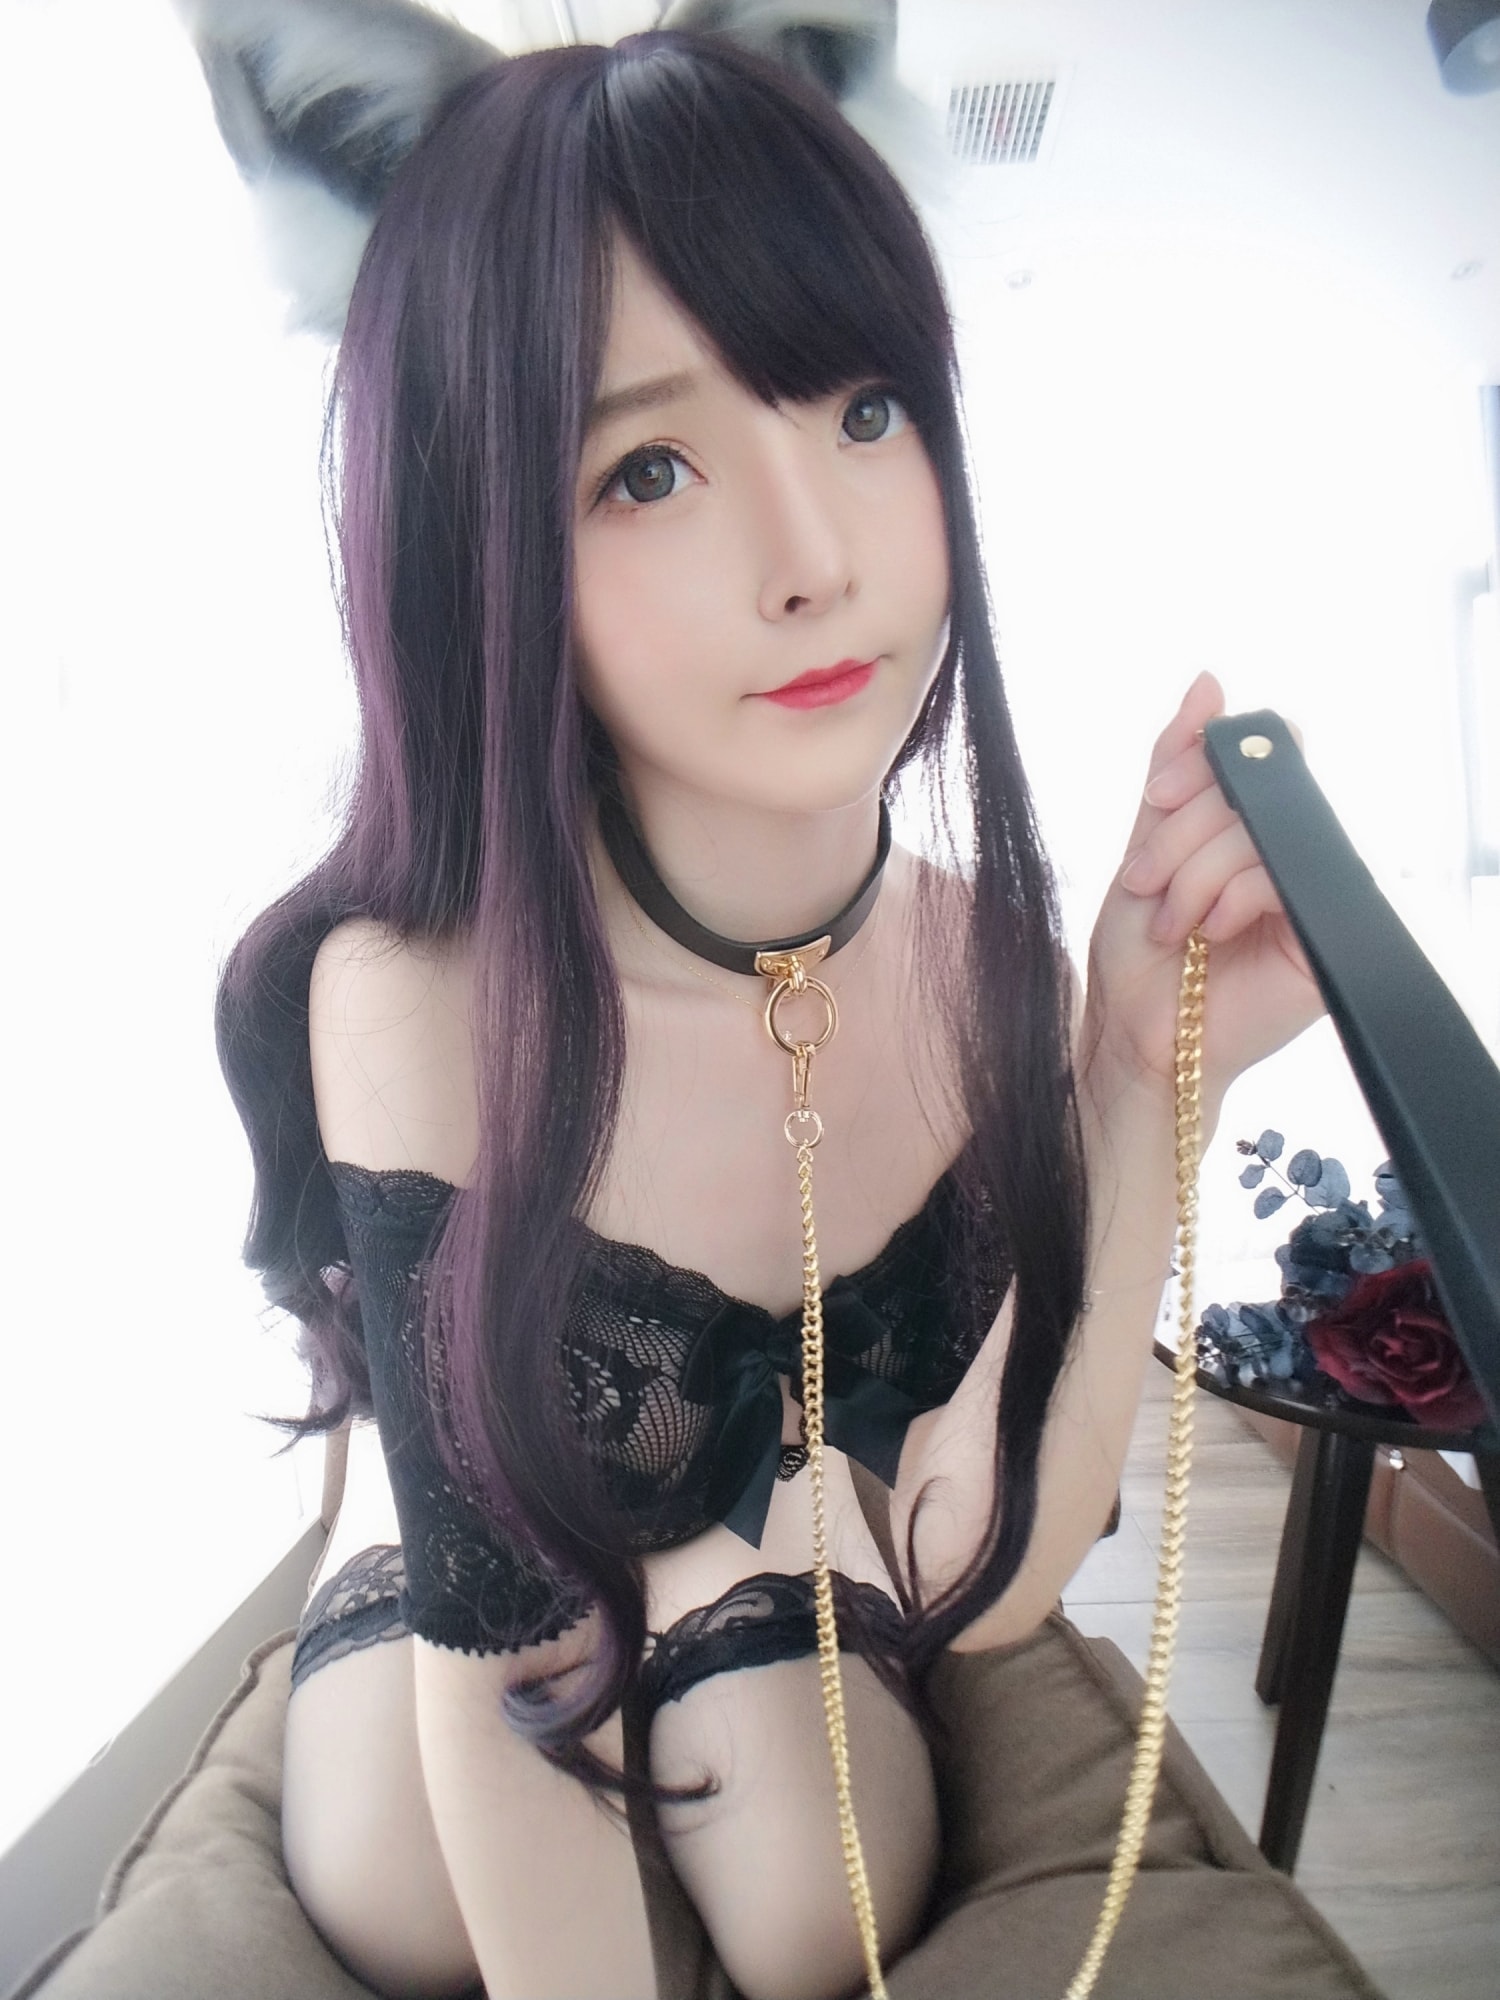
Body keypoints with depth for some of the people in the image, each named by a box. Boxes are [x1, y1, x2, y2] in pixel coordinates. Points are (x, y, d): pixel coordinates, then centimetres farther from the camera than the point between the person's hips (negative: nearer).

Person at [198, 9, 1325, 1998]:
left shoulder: (997, 956, -28)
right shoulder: (412, 998, -38)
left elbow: (978, 1583, -28)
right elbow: (498, 1661, -28)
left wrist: (1141, 1092, -39)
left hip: (773, 1482, 2)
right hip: (482, 1481, -1)